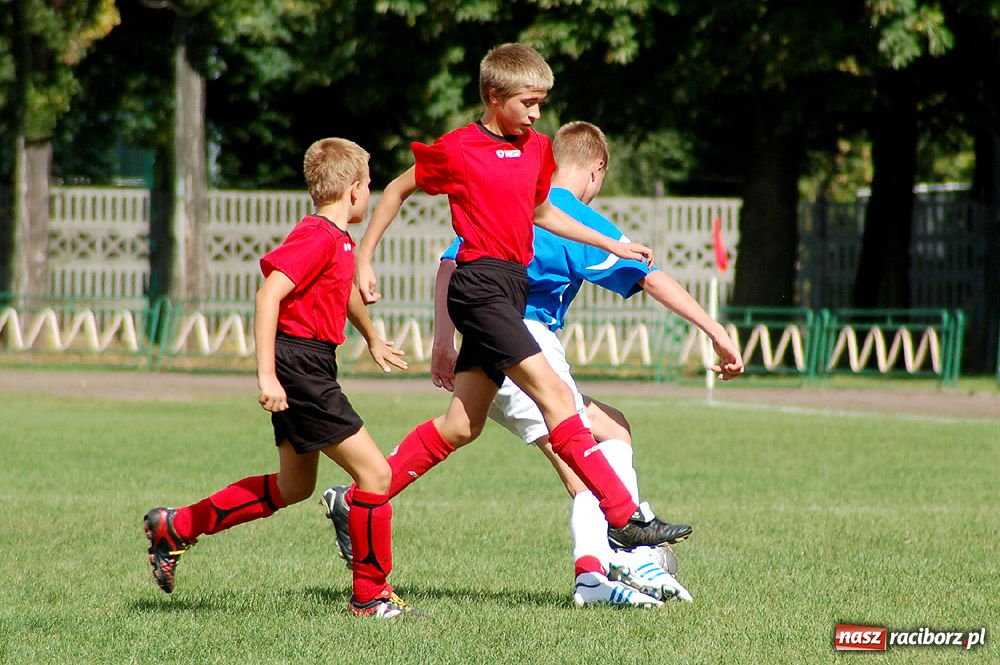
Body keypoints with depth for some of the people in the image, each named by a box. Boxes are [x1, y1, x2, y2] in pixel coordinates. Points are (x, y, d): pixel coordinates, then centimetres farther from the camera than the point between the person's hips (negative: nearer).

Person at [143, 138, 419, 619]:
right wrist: (266, 375, -30)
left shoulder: (340, 240, 16)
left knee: (294, 487, 19)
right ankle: (371, 595, -1)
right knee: (374, 472, -9)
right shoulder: (318, 236, -16)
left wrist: (372, 340, 54)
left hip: (306, 370, 11)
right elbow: (269, 294, -25)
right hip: (301, 365, -11)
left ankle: (174, 527, 26)